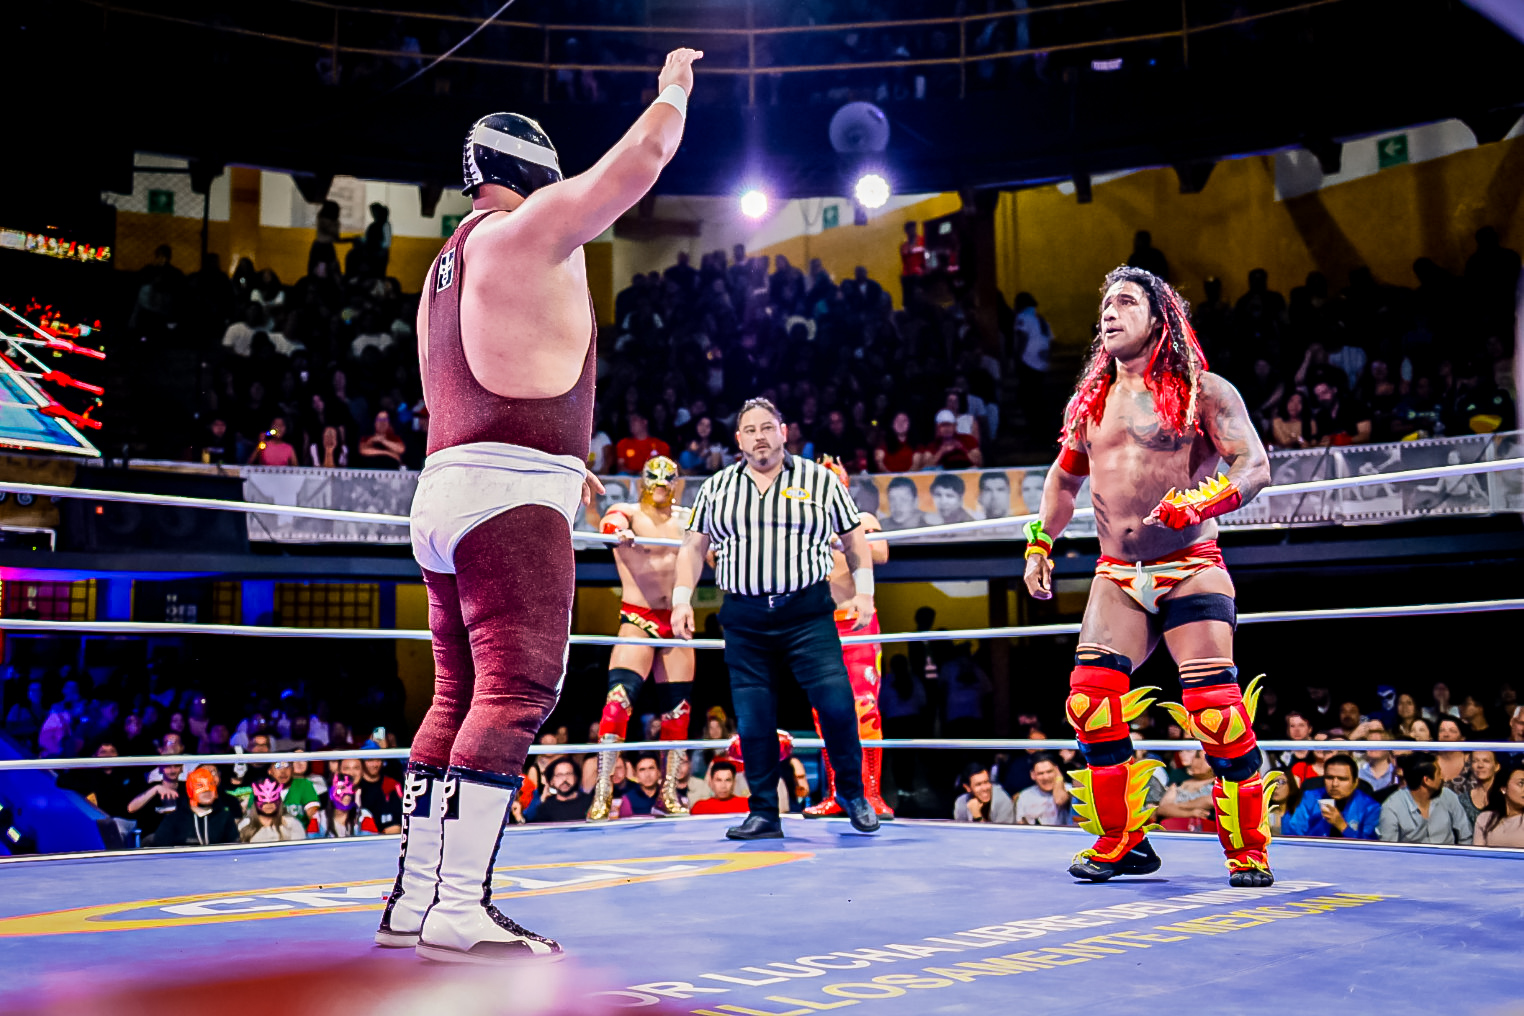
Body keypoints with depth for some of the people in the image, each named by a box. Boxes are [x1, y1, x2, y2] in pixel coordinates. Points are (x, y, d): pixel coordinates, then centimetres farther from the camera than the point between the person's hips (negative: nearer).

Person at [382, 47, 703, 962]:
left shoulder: (450, 262, 25)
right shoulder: (526, 227, -2)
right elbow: (642, 158, 0)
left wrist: (558, 465, 34)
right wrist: (675, 87, 19)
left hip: (445, 490, 10)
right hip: (511, 496, -10)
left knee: (461, 698, 10)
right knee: (515, 693, -13)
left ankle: (413, 902, 13)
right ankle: (459, 913, -16)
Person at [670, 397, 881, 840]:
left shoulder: (820, 480, 7)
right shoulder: (715, 488, 11)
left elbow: (853, 537, 12)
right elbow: (693, 547, 15)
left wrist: (863, 591, 4)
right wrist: (681, 600, 6)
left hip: (808, 614, -2)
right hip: (744, 622, 2)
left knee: (836, 703, -12)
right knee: (753, 721, 1)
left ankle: (852, 792, 11)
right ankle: (764, 814, 13)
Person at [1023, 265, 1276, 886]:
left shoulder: (1201, 391, -1)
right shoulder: (1088, 402, 14)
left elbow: (1254, 465, -10)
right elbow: (1064, 478, 27)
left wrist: (1197, 503, -26)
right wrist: (1039, 544, 19)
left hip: (1191, 568, -4)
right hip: (1117, 576, 5)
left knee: (1216, 709, -11)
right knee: (1090, 701, -7)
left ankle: (1248, 849, 8)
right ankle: (1122, 843, 10)